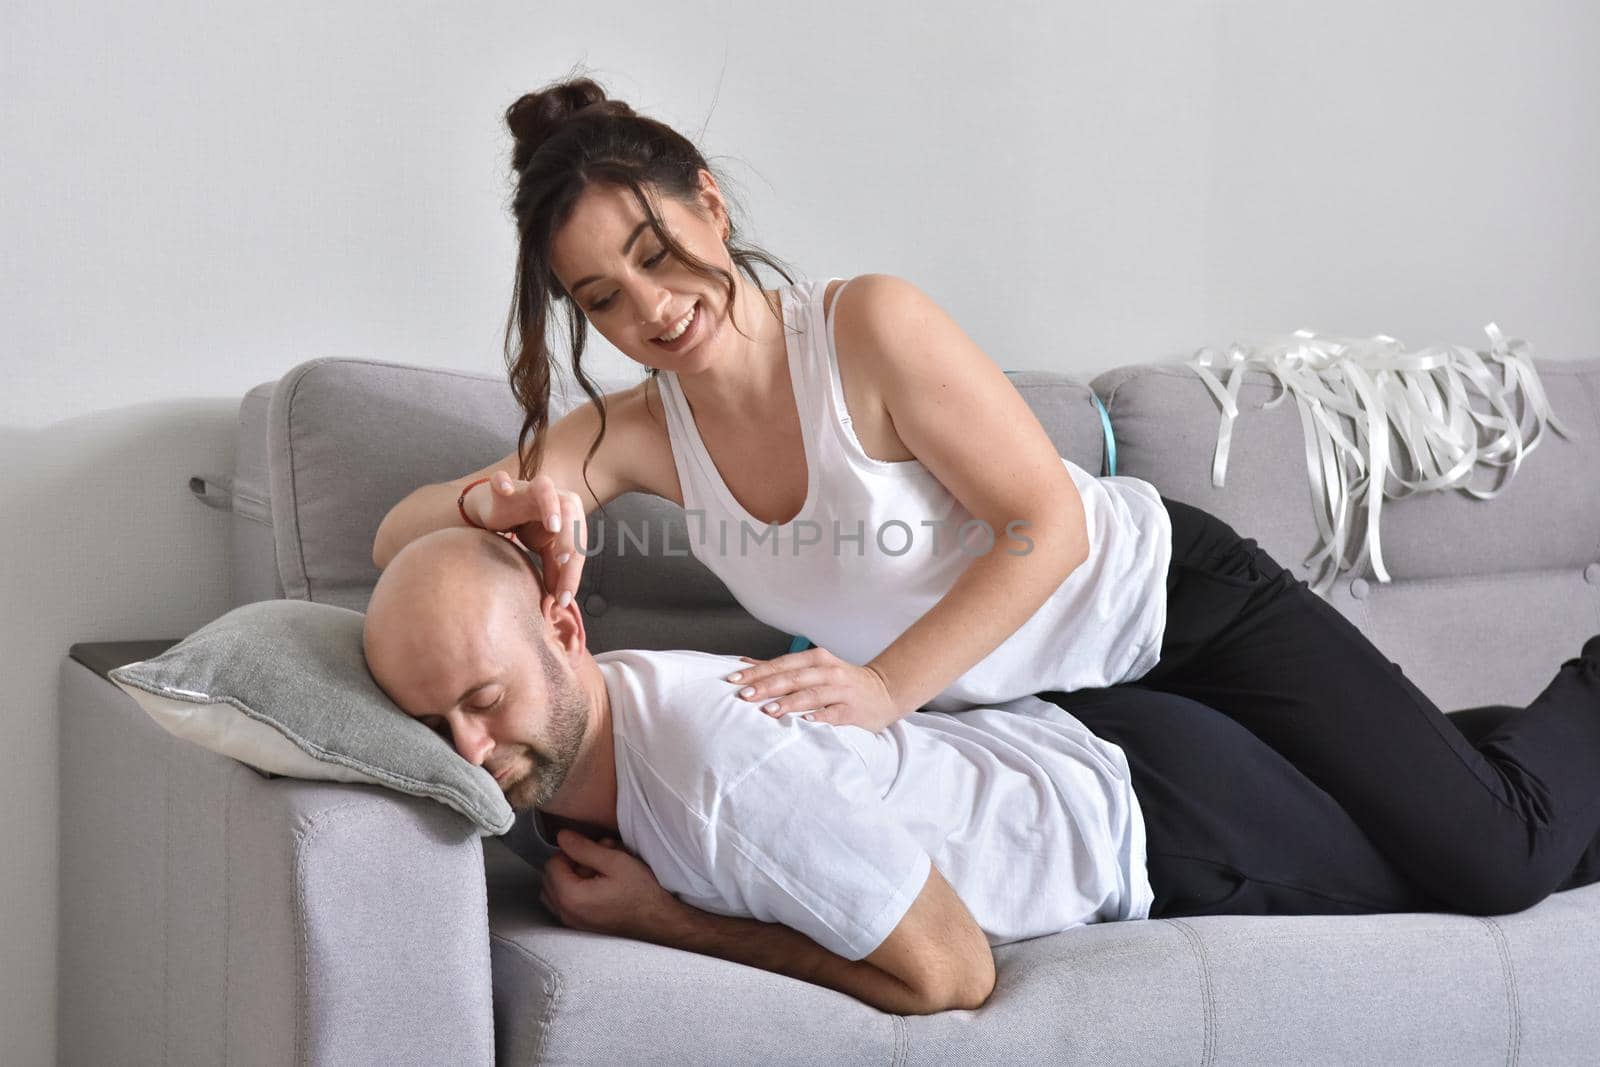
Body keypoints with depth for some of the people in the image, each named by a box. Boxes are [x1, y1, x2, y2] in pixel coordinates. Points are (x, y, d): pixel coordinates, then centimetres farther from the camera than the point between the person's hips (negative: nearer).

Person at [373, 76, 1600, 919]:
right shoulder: (637, 433, -9)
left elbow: (1048, 525, -22)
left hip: (1171, 605, -5)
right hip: (1054, 704, 6)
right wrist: (489, 504, -34)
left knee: (1498, 858, -10)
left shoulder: (870, 326, -26)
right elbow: (395, 540, -11)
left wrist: (888, 686, -30)